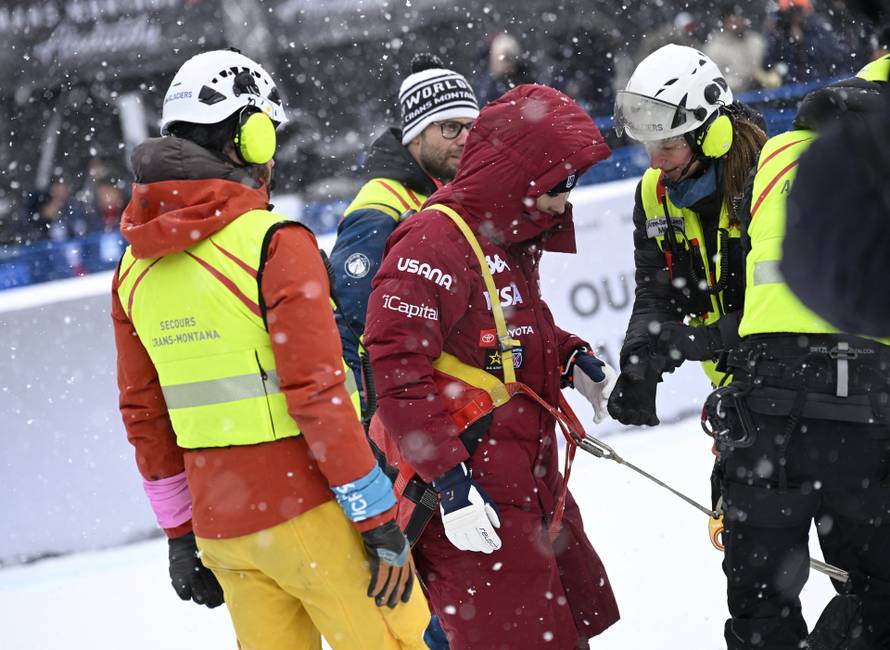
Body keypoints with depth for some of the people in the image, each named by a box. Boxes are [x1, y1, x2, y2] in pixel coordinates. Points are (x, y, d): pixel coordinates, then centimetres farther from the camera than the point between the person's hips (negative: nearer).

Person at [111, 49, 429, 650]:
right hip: (309, 510, -7)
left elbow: (143, 414, 13)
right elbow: (317, 395, -17)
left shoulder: (136, 265, 8)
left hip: (218, 525, 7)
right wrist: (380, 521, -12)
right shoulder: (275, 243, -13)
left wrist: (181, 532, 20)